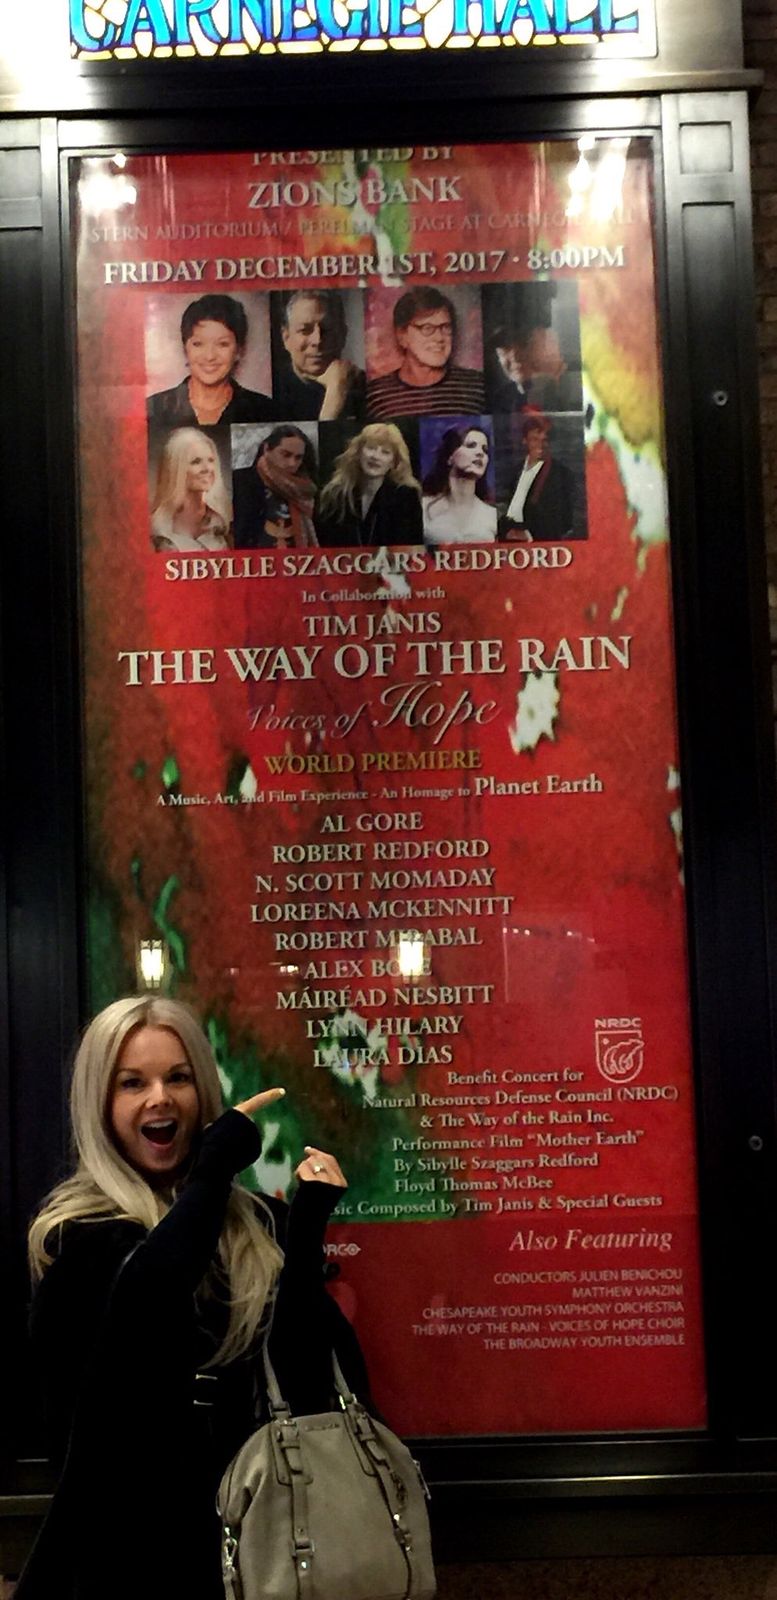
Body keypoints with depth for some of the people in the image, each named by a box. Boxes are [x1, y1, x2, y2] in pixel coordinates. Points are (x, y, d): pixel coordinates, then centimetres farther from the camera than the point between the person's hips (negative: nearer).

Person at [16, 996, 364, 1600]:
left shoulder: (259, 1221, -1)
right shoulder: (74, 1228, -7)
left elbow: (311, 1378, -8)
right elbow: (153, 1284, -29)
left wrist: (307, 1226, -16)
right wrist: (219, 1158, -16)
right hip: (131, 1533, -3)